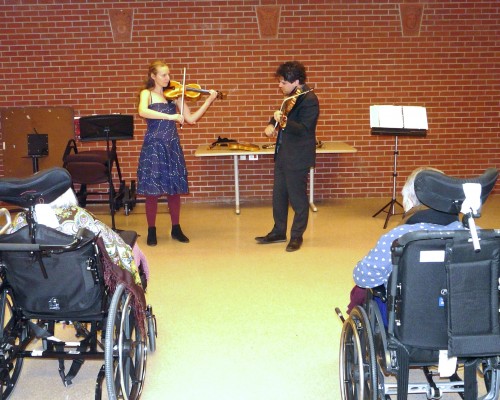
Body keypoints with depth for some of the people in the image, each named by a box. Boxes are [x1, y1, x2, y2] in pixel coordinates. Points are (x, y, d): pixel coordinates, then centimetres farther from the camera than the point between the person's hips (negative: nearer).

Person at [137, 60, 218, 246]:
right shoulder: (147, 93, 0)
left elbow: (191, 119, 4)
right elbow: (143, 112, -23)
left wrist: (209, 101, -4)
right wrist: (169, 116, -29)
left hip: (172, 146, 3)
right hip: (153, 146, -3)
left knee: (174, 188, 7)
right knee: (152, 189, -1)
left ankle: (176, 229, 21)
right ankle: (151, 231, 13)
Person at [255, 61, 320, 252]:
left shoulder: (309, 100, -17)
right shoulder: (291, 97, 10)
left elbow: (304, 129, -24)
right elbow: (281, 115, 24)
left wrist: (283, 122, -34)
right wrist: (271, 124, 3)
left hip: (298, 157, -9)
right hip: (282, 154, 9)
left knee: (297, 197, 2)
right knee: (278, 195, 16)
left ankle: (297, 236, 16)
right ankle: (278, 232, 29)